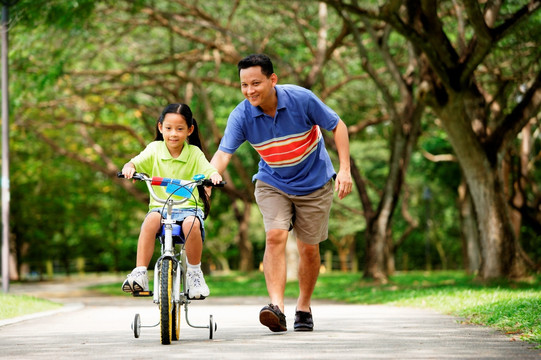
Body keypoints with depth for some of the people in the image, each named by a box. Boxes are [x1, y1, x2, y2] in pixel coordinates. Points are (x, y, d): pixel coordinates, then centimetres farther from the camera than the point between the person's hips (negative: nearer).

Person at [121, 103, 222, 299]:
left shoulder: (194, 153, 4)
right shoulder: (155, 149, 6)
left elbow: (208, 170, -8)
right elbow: (136, 162, -5)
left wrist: (214, 176, -32)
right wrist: (129, 168, -29)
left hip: (189, 207, -1)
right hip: (160, 206, 1)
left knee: (191, 223, -35)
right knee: (151, 220, -34)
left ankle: (194, 272, -12)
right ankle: (140, 274, -33)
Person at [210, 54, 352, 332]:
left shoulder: (301, 99, -23)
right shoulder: (241, 115, -20)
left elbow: (337, 126, -12)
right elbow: (223, 153, -30)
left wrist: (345, 169, -18)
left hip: (313, 183, -1)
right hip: (272, 182, 1)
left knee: (308, 248, 5)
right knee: (275, 237, -21)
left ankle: (304, 308, 24)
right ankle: (277, 306, -28)